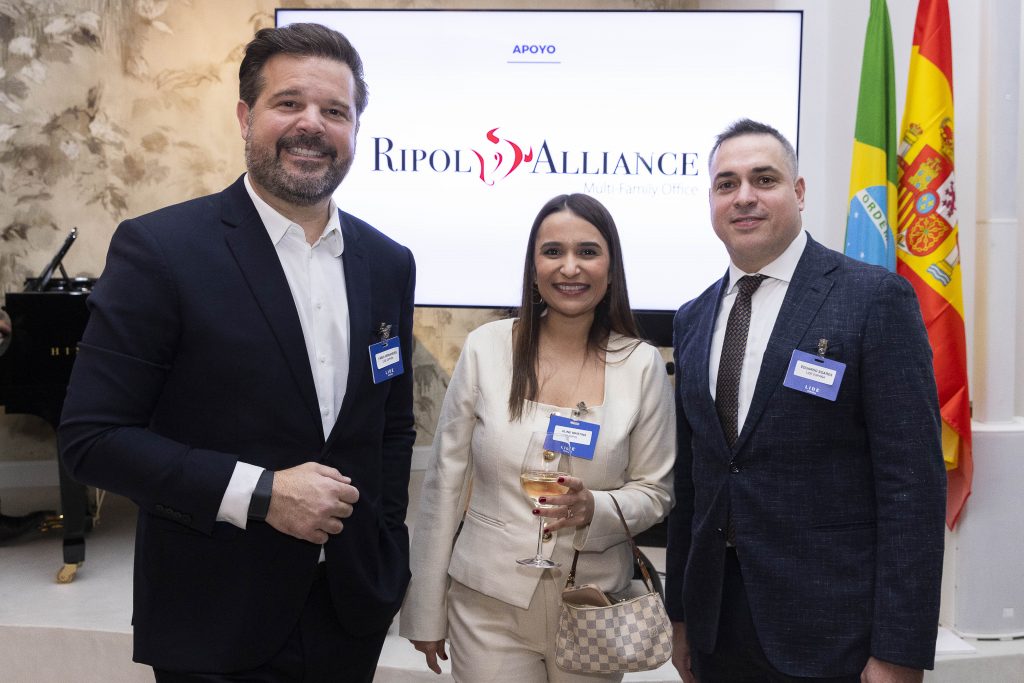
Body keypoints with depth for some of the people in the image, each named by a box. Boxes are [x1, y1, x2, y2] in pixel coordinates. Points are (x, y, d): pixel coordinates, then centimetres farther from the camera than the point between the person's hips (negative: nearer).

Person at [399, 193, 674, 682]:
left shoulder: (642, 364, -7)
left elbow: (655, 492, 2)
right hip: (488, 605, -1)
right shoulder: (485, 348, -8)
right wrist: (427, 613, 2)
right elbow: (444, 483, -2)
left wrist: (595, 509, -20)